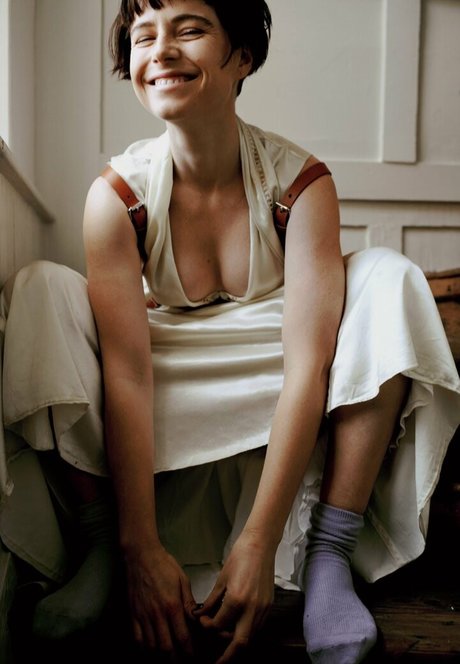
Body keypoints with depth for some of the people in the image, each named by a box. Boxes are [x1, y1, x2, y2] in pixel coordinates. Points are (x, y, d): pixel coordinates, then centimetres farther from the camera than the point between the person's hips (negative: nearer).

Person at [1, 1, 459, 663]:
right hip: (166, 419, 1)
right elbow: (127, 372, -21)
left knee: (389, 278, -22)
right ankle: (102, 548, -16)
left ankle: (328, 557, -26)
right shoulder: (117, 192, -12)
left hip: (283, 425, 0)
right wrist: (141, 548, -28)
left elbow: (308, 364, -23)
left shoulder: (301, 180, -14)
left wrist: (259, 543, -30)